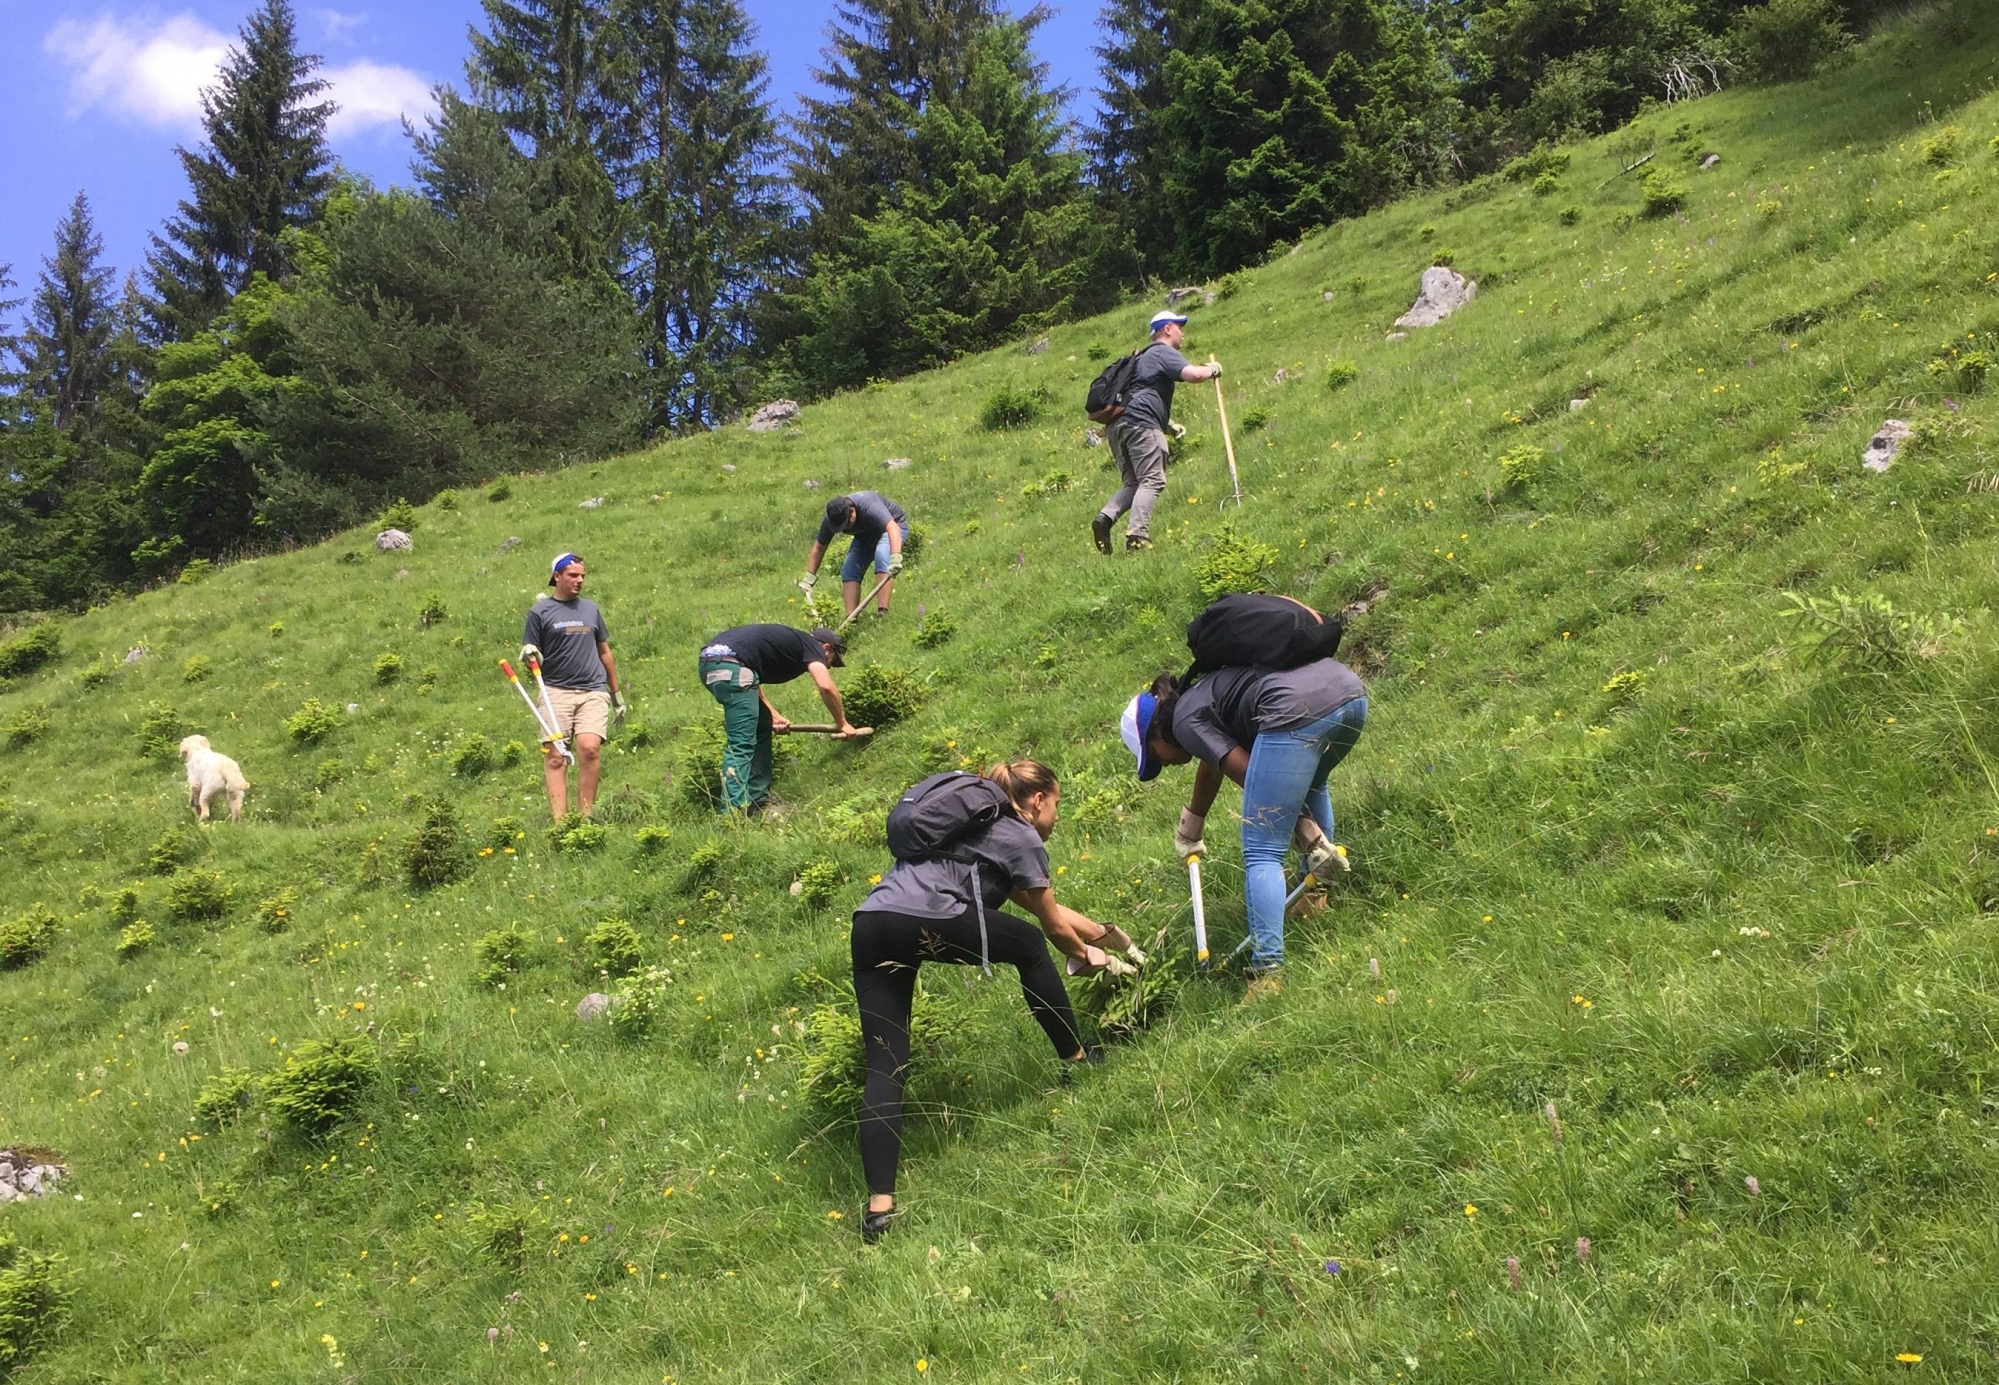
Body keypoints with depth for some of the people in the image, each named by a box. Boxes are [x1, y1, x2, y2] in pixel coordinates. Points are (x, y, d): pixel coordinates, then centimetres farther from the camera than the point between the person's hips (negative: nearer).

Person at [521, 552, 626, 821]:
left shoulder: (590, 608, 18)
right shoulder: (540, 612, 7)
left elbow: (605, 652, 24)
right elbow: (531, 655, 9)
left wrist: (617, 694, 25)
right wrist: (529, 655, -16)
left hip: (593, 691, 2)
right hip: (556, 691, -1)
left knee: (590, 748, -18)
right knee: (555, 756, -8)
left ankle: (585, 817, -10)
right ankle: (560, 821, -9)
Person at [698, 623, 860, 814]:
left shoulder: (790, 640, 31)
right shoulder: (811, 645, 8)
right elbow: (826, 687, -9)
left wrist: (773, 715, 22)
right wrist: (842, 723, 3)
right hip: (729, 666, -9)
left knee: (762, 726, 20)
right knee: (741, 744, -9)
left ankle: (757, 799, 22)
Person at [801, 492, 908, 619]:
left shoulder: (869, 506, -40)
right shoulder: (830, 520, -22)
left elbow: (892, 528, -54)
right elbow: (818, 548, -9)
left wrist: (895, 558, -69)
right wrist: (808, 578, -15)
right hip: (866, 534, 6)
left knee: (881, 554, -35)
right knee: (848, 570, -13)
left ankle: (882, 612, -41)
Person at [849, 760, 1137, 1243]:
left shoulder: (987, 827, 35)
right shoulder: (1023, 840, 10)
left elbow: (1046, 908, 43)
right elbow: (1054, 925, 21)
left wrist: (1107, 935, 51)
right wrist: (1088, 957, 41)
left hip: (869, 926, 8)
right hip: (925, 922, -8)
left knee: (884, 1066, 2)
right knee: (1028, 945, 19)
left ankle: (879, 1204, -7)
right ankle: (1076, 1058, 30)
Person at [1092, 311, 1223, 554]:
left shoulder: (1144, 356, 32)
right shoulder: (1165, 353, 2)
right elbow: (1193, 374, -15)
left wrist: (1169, 423, 36)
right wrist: (1212, 370, 6)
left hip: (1117, 423, 9)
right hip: (1141, 424, -9)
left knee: (1134, 482, 11)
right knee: (1152, 481, -12)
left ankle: (1105, 517, -10)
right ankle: (1137, 535, -26)